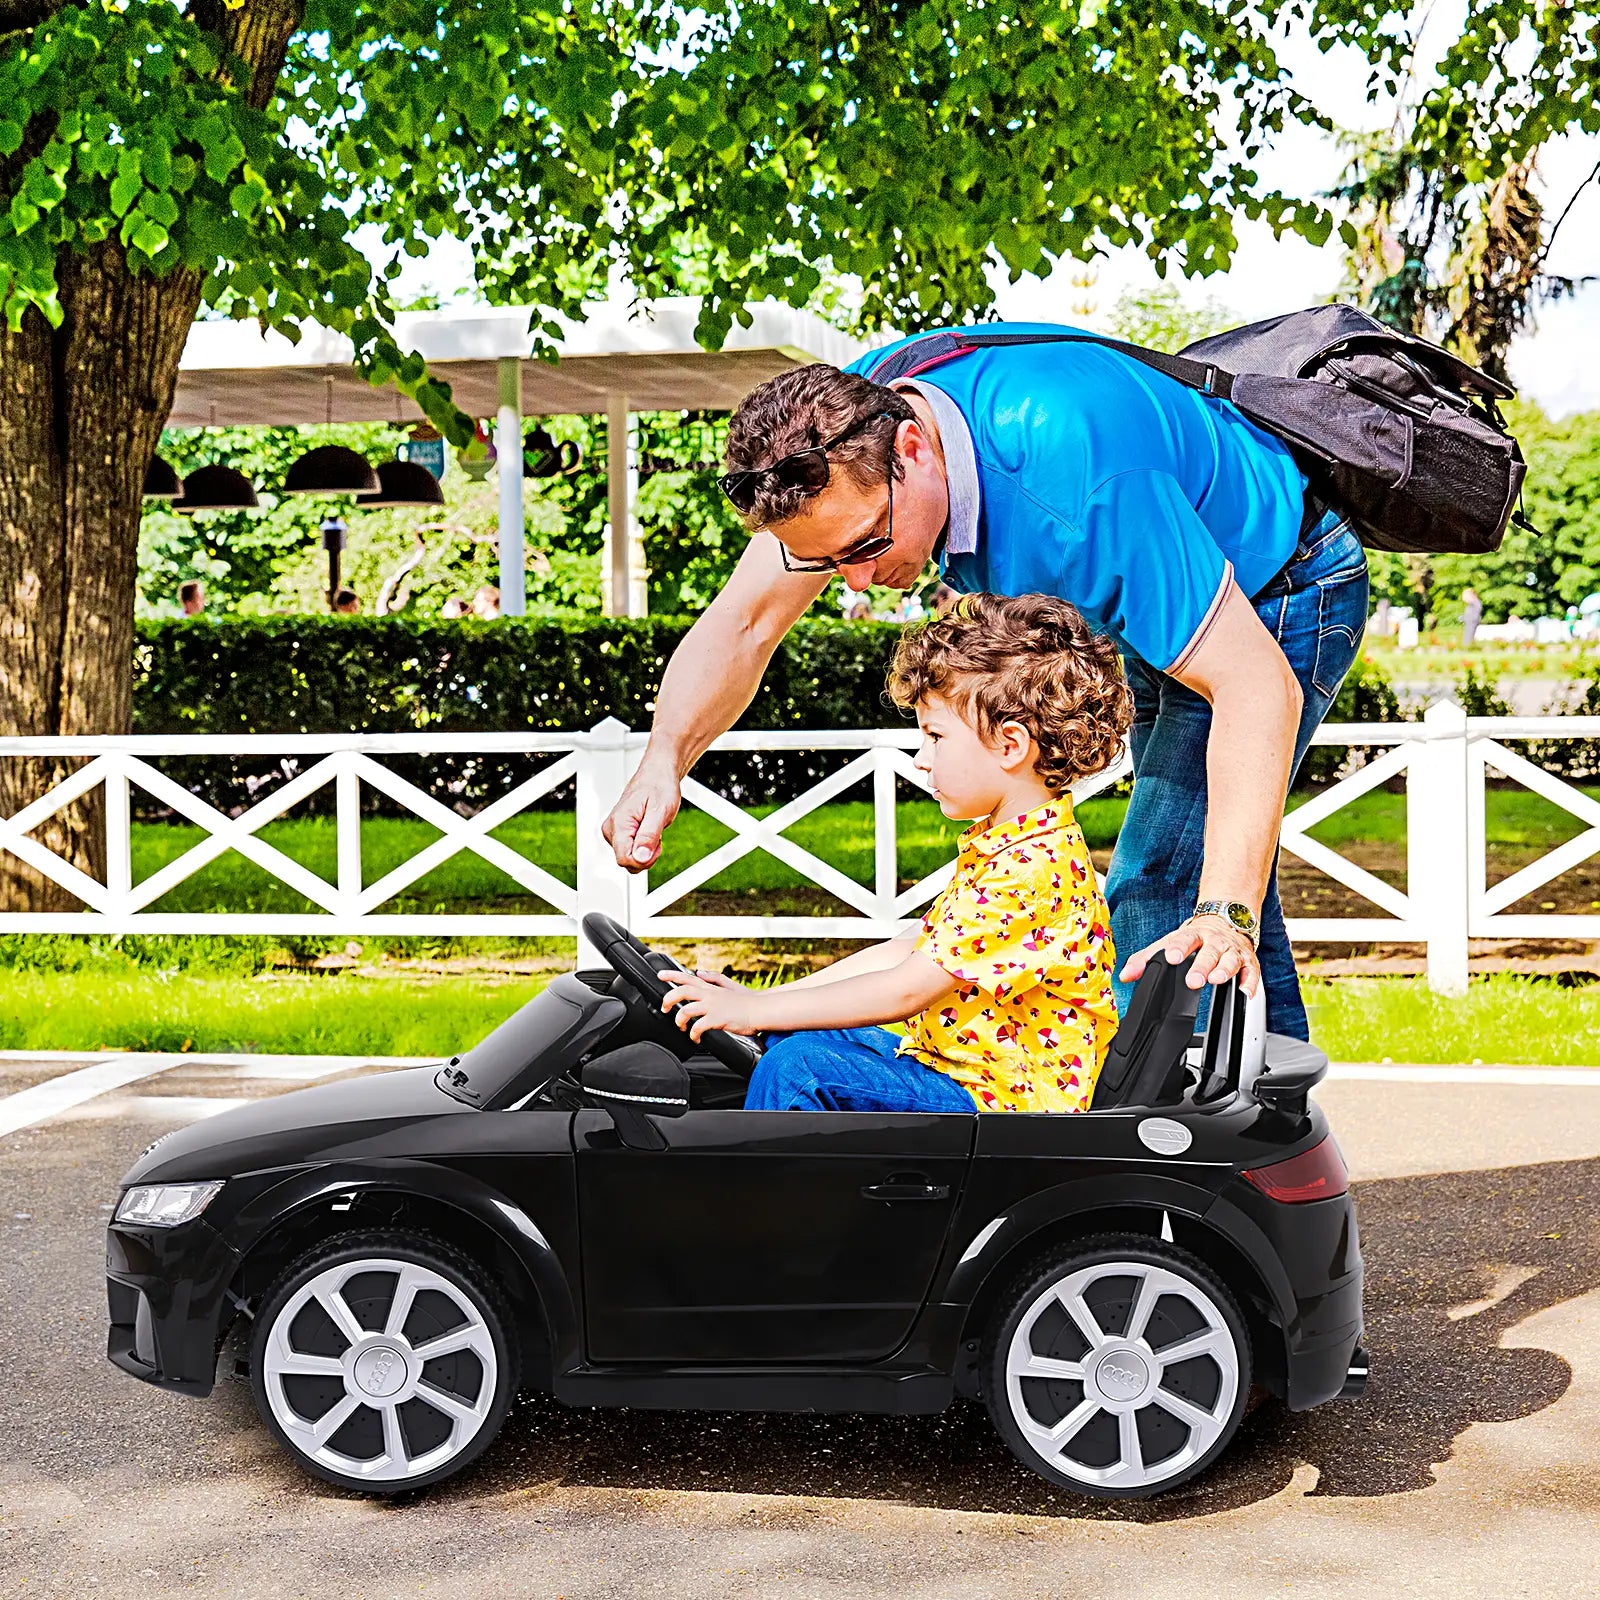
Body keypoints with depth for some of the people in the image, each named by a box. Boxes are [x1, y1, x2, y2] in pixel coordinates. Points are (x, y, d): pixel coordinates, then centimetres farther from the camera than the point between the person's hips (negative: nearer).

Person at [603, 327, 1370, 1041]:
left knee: (1159, 896, -18)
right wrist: (664, 760, -36)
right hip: (1158, 604, 8)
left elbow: (1257, 684, -44)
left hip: (1272, 596, -8)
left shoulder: (1077, 482, -44)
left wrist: (1224, 915, -53)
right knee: (1203, 875, 18)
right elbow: (741, 623, -17)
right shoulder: (839, 428, -22)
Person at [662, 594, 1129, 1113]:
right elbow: (908, 952, 12)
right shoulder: (995, 844, 12)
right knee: (790, 1037, 12)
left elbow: (905, 991, -24)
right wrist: (761, 1002, 6)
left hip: (1003, 1099, -11)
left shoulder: (1031, 868, -23)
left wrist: (755, 1010, -17)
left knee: (797, 1068, -22)